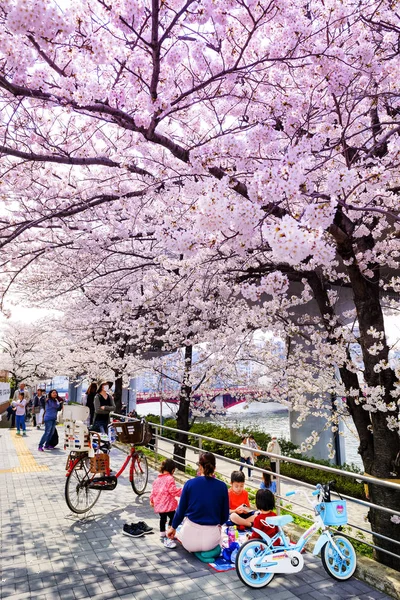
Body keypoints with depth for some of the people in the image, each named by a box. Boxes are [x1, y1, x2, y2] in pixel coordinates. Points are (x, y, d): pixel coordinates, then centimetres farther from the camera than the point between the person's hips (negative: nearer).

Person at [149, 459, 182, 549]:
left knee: (162, 518, 28)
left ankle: (162, 533, 48)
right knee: (172, 519, -5)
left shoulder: (157, 479, 8)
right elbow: (173, 491, -19)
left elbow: (153, 490, 16)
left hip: (158, 504, 9)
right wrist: (182, 490, -9)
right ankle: (168, 539, -14)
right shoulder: (170, 479, -16)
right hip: (168, 505, -9)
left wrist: (152, 500, 31)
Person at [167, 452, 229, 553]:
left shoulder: (189, 483, -6)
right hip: (211, 540, 1)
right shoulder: (222, 486, -4)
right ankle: (209, 548, 13)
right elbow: (225, 515, 4)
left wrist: (173, 527, 22)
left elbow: (181, 510, 3)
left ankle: (192, 548, 12)